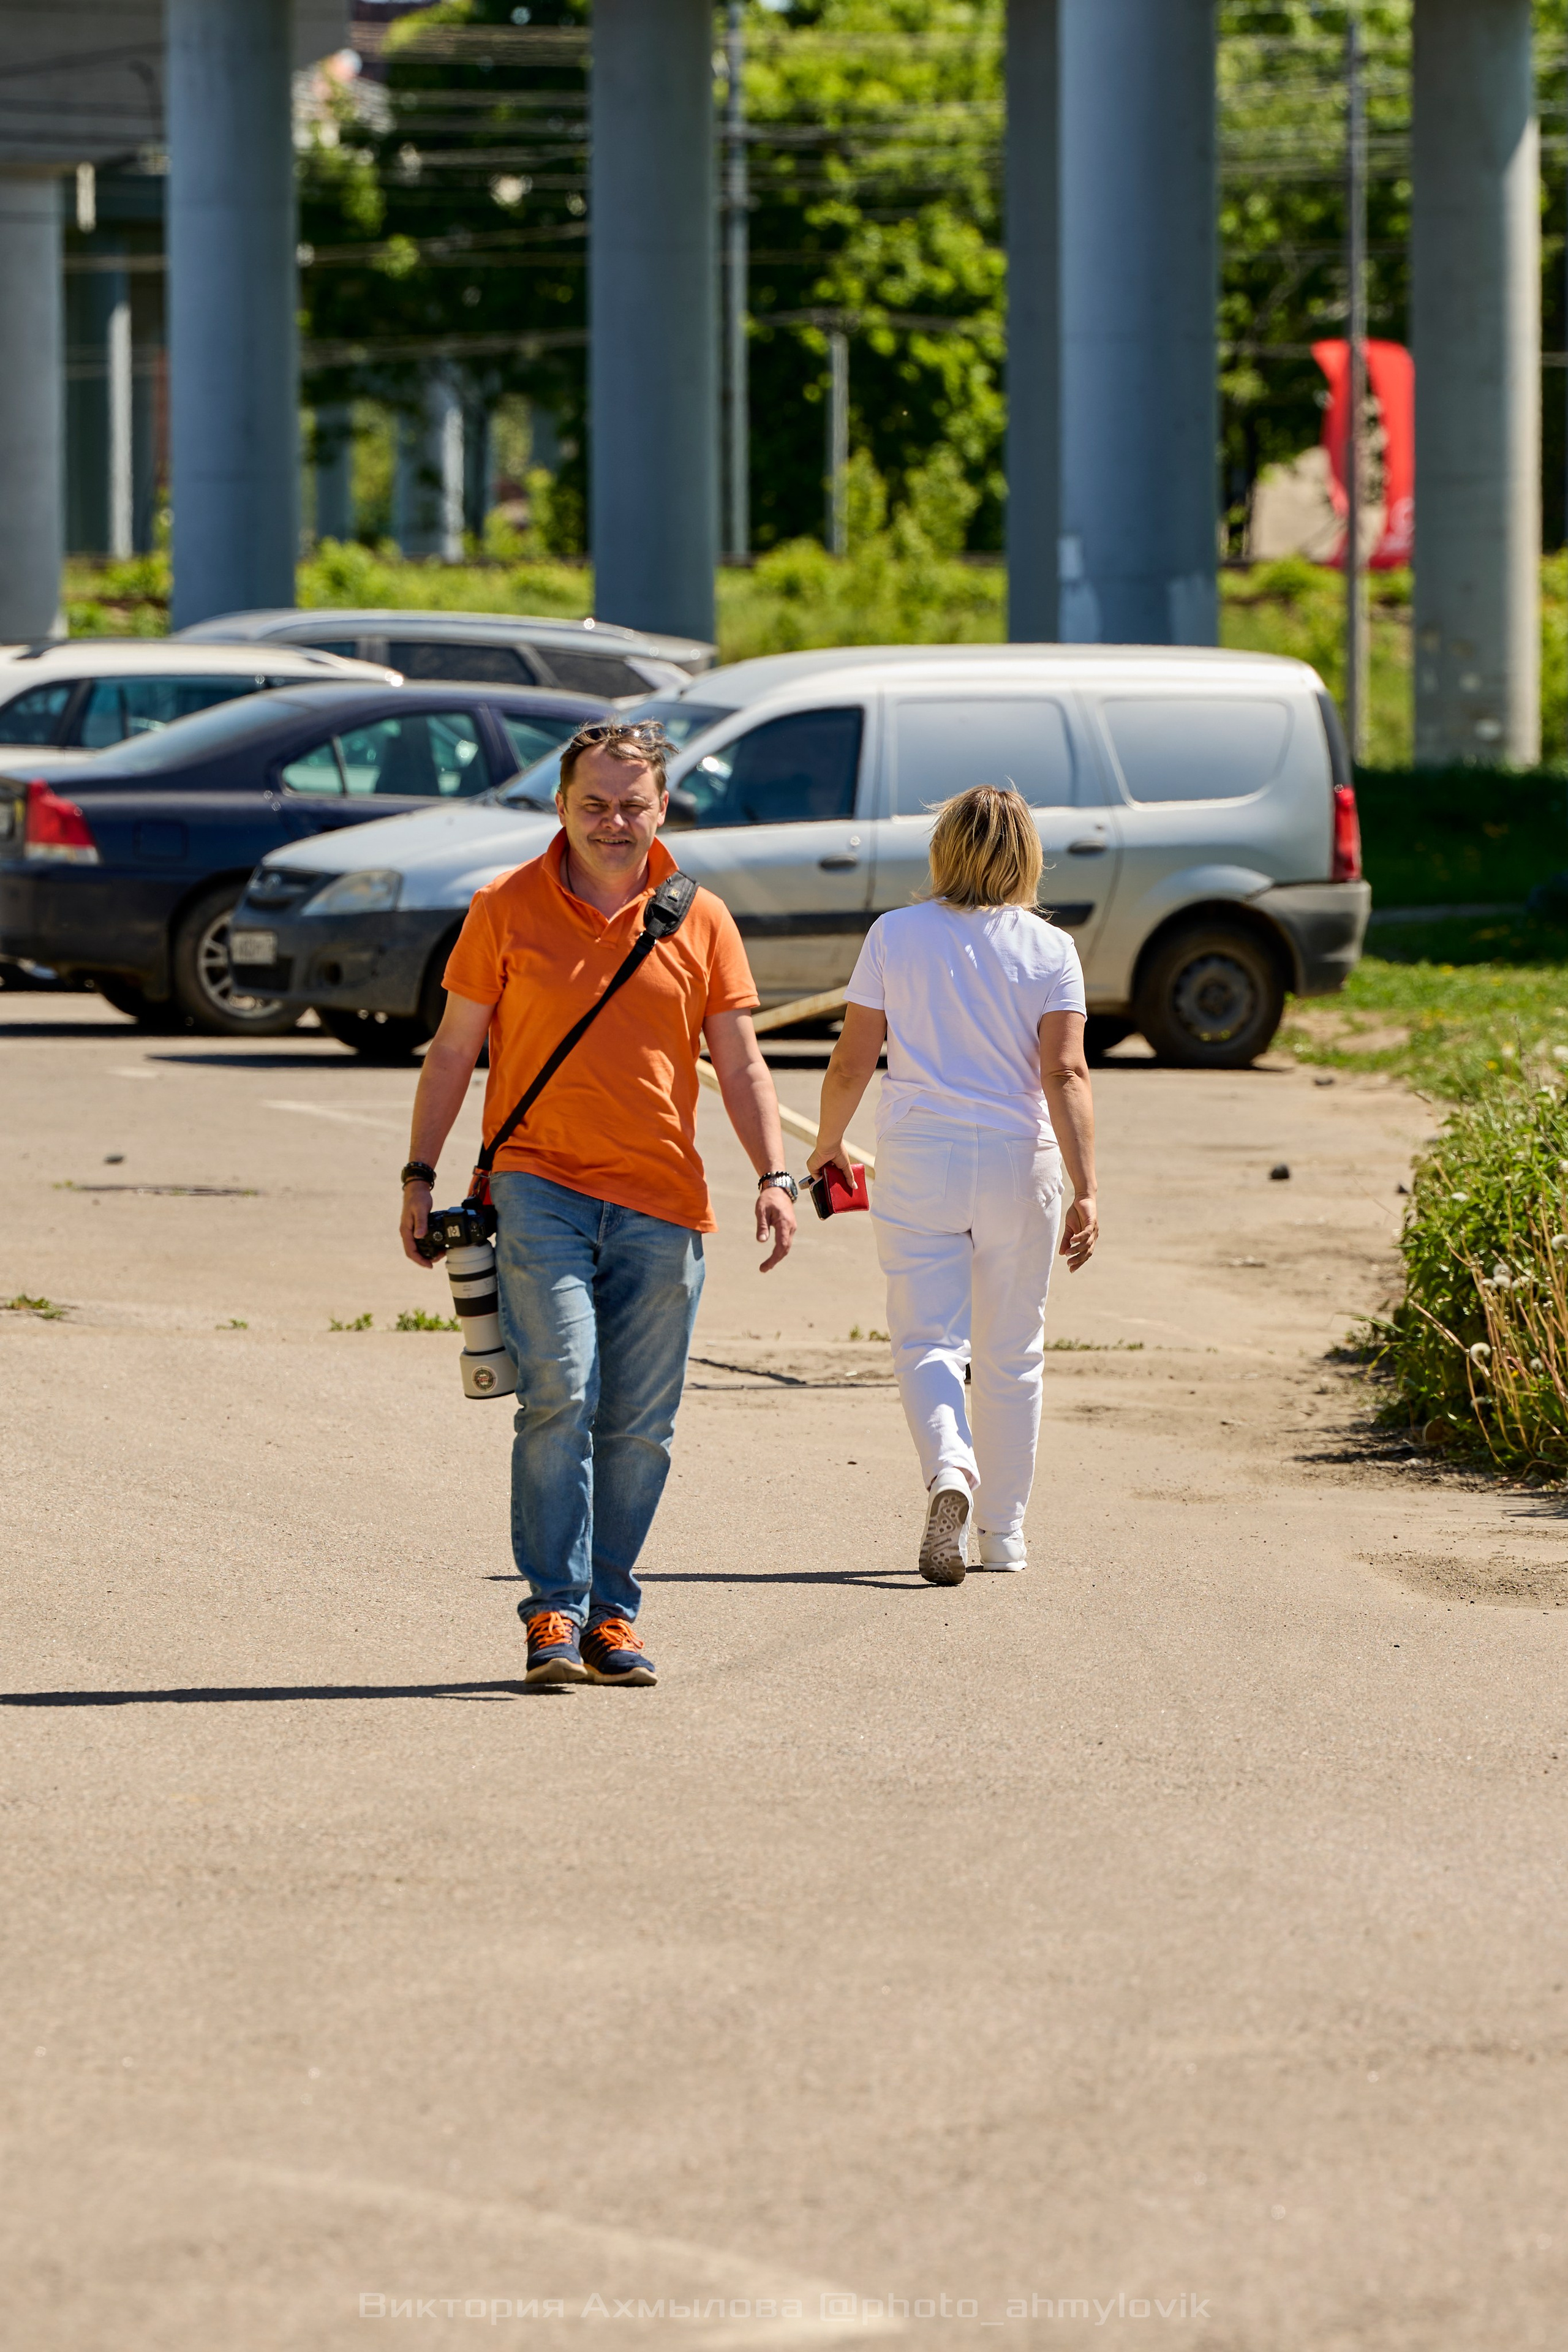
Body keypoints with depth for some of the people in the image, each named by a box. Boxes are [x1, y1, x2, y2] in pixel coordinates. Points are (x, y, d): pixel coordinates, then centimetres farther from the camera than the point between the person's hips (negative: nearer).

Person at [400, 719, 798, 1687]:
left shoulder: (701, 921, 7)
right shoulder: (507, 909, 3)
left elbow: (742, 1066, 10)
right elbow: (453, 1052, 8)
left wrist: (775, 1178, -3)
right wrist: (421, 1175, 3)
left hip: (660, 1203, 2)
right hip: (540, 1183, -2)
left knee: (640, 1425, 3)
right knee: (559, 1393, -16)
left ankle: (611, 1614, 13)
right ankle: (555, 1609, -14)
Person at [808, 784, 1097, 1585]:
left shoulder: (896, 935, -2)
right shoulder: (1050, 949, -3)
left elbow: (852, 1062, -1)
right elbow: (1066, 1074, -11)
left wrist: (828, 1143, 16)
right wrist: (1085, 1191, -13)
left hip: (919, 1160, -1)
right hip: (1018, 1160, 1)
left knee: (927, 1339, 2)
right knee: (1010, 1353, 13)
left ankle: (949, 1468, -27)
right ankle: (1003, 1530, 19)